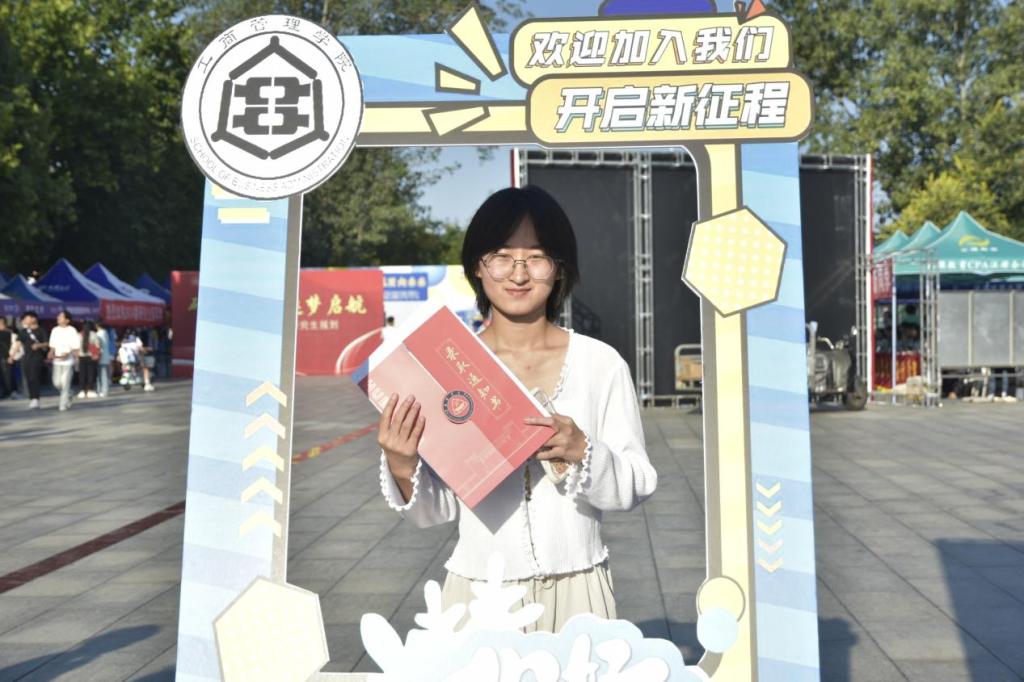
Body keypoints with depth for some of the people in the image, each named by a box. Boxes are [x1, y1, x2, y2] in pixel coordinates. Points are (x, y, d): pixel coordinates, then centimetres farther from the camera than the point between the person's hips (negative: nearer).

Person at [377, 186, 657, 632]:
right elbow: (437, 509, 1)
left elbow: (637, 487, -2)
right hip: (478, 594, 0)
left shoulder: (601, 363, -5)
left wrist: (582, 452, -20)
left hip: (576, 592, 0)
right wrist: (402, 470, -19)